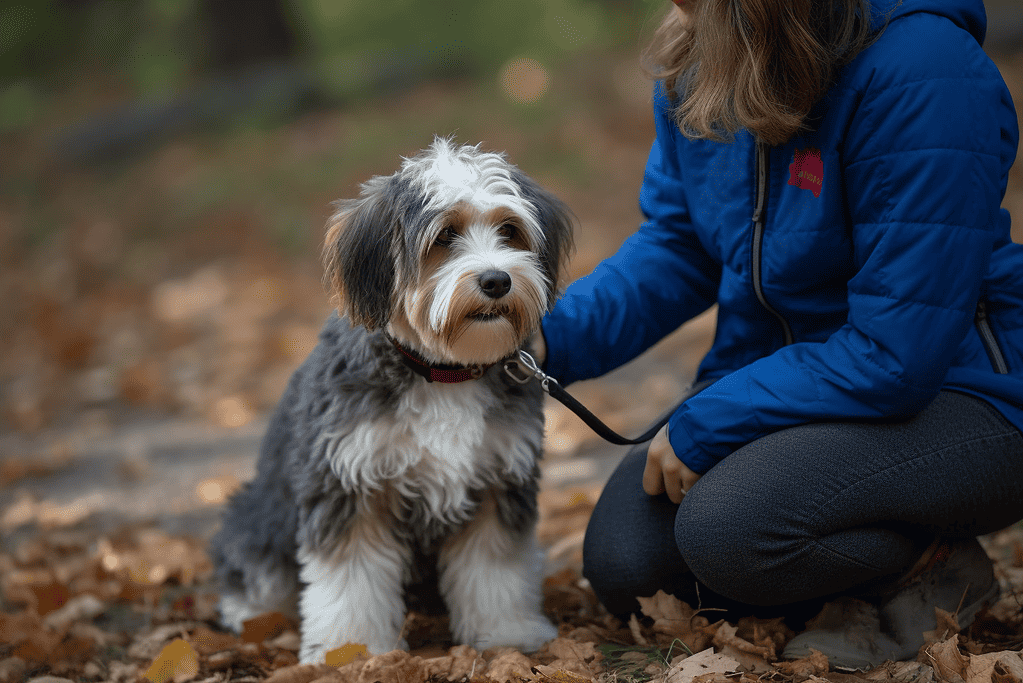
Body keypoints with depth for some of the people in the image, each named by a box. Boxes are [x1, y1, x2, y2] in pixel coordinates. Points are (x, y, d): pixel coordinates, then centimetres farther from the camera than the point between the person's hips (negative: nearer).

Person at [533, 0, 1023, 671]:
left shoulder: (920, 74, -28)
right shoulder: (698, 63, -3)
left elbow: (892, 356, -27)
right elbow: (678, 246, 7)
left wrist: (701, 427, -21)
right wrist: (555, 338, -9)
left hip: (946, 396, -8)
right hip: (772, 376, 8)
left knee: (723, 531, -30)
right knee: (624, 565, -6)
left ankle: (935, 565, -1)